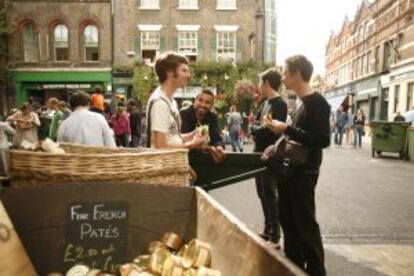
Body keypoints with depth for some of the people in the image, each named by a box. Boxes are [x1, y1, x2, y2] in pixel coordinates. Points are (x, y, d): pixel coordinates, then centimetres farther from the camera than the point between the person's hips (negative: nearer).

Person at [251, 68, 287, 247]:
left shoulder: (280, 104, -15)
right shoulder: (265, 103, 13)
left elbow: (272, 130, -26)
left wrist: (254, 129, -10)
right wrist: (257, 130, -10)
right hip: (260, 153, 9)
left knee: (270, 194, -1)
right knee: (262, 193, 16)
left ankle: (275, 236, 12)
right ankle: (268, 229, 31)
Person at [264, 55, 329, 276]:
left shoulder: (316, 102, -16)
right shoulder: (303, 103, 11)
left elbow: (322, 140, -24)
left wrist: (287, 129, -23)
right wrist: (283, 131, 8)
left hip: (303, 173, -9)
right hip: (290, 171, 9)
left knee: (305, 224, 2)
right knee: (288, 219, 17)